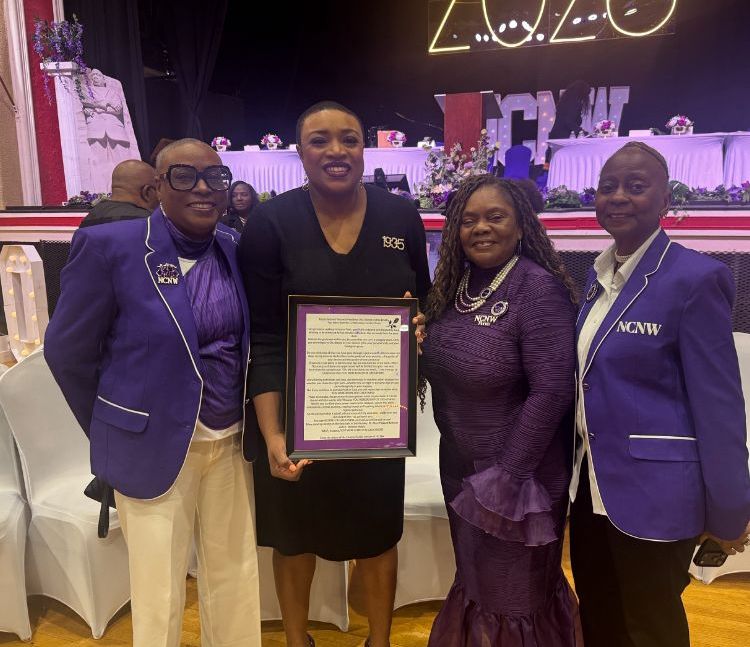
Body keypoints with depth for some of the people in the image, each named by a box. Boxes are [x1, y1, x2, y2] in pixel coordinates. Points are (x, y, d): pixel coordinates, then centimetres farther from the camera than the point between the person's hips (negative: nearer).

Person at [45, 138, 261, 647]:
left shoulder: (236, 249, 0)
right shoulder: (108, 246, -13)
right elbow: (68, 352, -5)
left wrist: (250, 422, 5)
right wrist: (114, 432, 2)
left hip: (231, 442, 4)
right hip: (153, 446, -4)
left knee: (236, 574, 17)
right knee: (159, 591, 13)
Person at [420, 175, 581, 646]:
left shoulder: (540, 289, -20)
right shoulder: (454, 284, 1)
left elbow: (552, 391, -24)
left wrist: (508, 477, -20)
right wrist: (412, 339, -12)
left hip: (514, 472, -6)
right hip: (459, 464, 7)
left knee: (515, 596, 17)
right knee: (474, 582, 26)